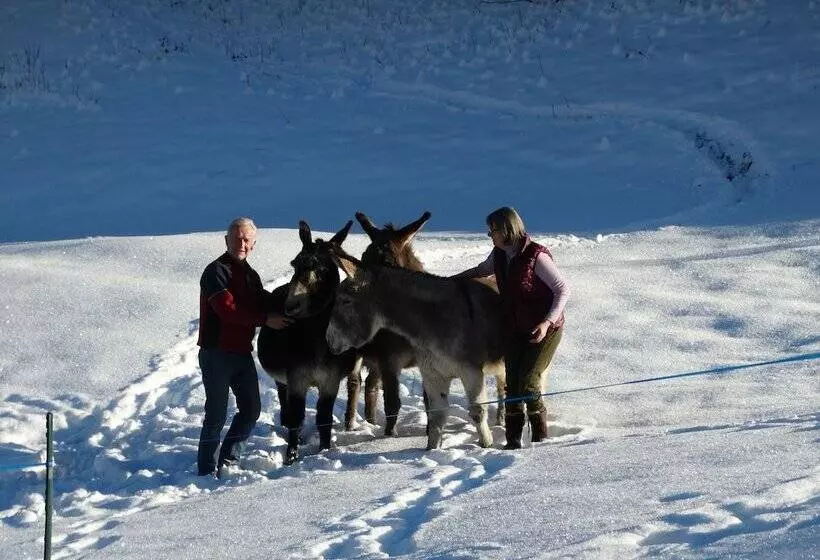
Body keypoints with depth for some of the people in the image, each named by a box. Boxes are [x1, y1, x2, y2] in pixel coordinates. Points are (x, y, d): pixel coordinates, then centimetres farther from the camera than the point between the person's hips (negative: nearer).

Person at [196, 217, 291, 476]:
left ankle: (228, 460, 22)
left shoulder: (250, 275, 17)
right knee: (217, 414, -5)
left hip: (242, 352, 8)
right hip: (216, 353, -8)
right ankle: (207, 470, 2)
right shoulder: (216, 271, -11)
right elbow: (227, 309, -23)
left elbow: (261, 304, 19)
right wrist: (265, 319, -23)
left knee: (251, 409, 10)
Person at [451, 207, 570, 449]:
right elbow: (482, 270, 24)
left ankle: (540, 436, 4)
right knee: (512, 385, 3)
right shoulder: (499, 255, 1)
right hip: (514, 330, 7)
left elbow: (563, 289, -18)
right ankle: (513, 441, 10)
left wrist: (547, 322, -28)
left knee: (528, 384, -13)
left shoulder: (537, 256, -21)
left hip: (545, 330, -7)